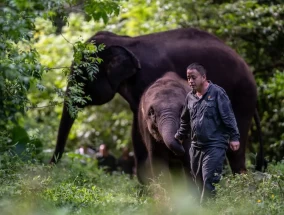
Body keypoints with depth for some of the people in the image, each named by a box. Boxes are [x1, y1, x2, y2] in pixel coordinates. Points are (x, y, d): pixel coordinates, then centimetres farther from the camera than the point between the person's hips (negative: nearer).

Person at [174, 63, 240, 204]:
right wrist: (179, 137, 30)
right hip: (196, 147, 7)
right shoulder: (190, 97, 13)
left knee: (209, 181, -14)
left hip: (215, 146, -7)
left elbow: (228, 116, -10)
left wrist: (234, 137, -15)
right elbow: (185, 121, 27)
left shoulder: (217, 93, -6)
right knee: (198, 181, 9)